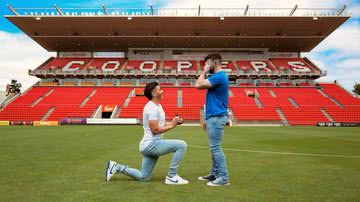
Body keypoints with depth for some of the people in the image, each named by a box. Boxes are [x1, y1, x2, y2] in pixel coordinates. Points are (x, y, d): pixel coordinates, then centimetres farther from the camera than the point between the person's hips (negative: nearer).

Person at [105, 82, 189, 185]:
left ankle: (116, 167, 20)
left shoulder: (158, 106, 14)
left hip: (149, 145, 10)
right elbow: (155, 130, -22)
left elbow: (162, 124, 21)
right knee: (181, 145, -17)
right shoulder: (152, 108, -17)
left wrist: (175, 122, 5)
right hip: (151, 144, -10)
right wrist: (172, 125, -15)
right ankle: (171, 177, -8)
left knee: (143, 177, 17)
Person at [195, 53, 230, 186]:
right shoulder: (217, 77, 17)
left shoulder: (219, 76, -14)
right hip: (213, 117, 10)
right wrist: (207, 118, 21)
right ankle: (214, 174, 24)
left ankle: (223, 177, 1)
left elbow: (198, 85, -20)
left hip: (216, 118, -10)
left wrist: (204, 72, -6)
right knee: (214, 147, 15)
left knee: (215, 147, -6)